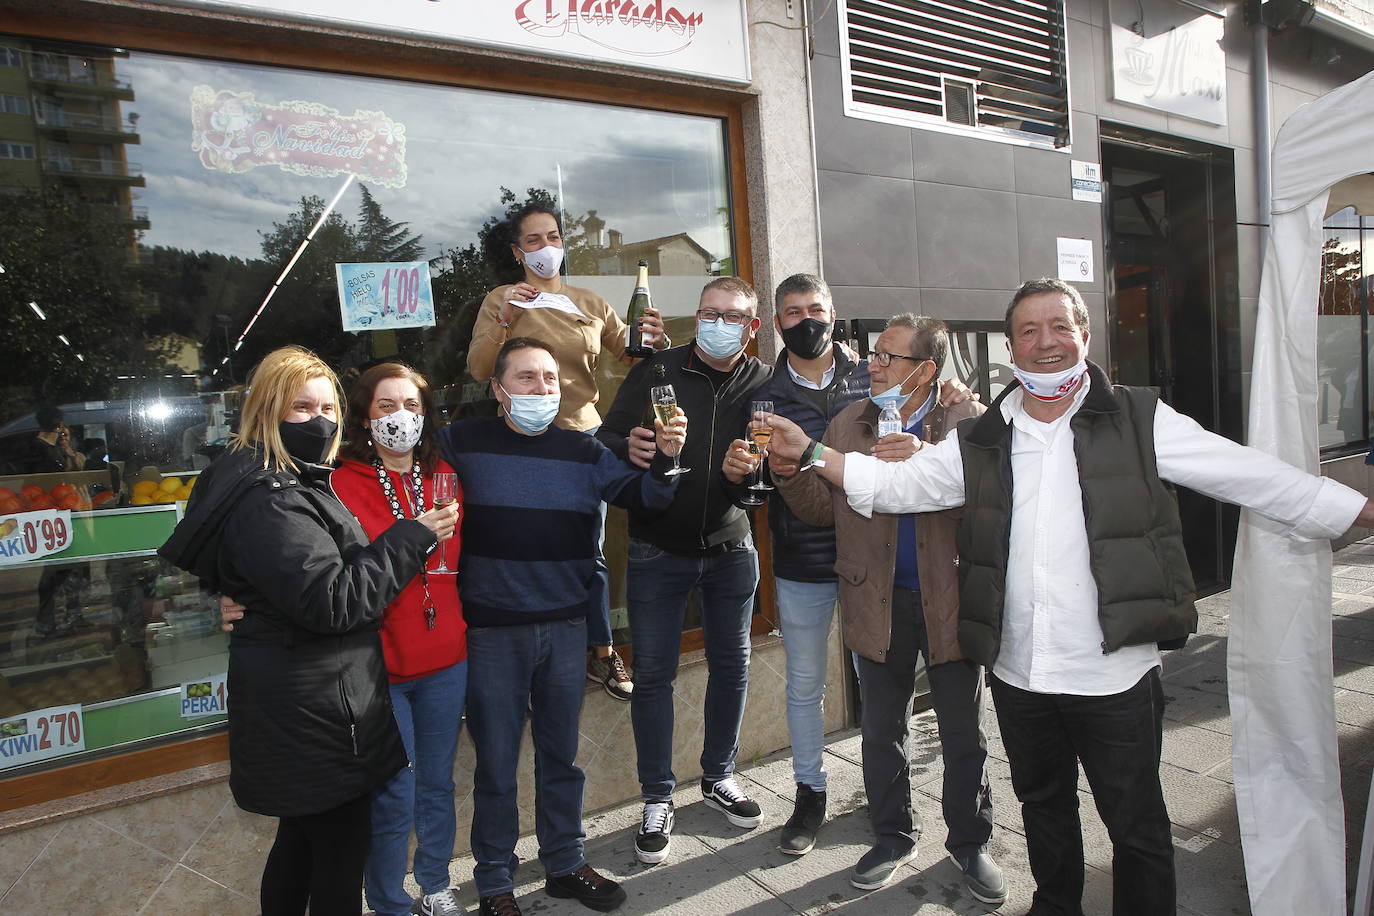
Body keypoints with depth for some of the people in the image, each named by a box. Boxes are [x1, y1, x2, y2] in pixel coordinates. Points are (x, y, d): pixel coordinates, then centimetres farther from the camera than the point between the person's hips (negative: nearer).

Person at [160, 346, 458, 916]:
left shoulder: (291, 485, 13)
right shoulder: (269, 501, -21)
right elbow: (332, 601, -27)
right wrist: (411, 539, -21)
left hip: (301, 704, 11)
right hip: (314, 711, -11)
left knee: (302, 838, 24)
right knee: (342, 853, 3)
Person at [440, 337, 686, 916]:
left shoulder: (583, 451, 6)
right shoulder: (463, 445, -3)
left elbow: (641, 497, 0)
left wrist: (664, 458, -19)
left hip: (566, 627, 3)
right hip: (493, 630, -3)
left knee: (561, 754, 17)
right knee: (496, 762, 9)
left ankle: (565, 862, 36)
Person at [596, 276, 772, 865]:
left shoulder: (763, 384, -1)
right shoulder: (656, 372, -6)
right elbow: (606, 441, -7)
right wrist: (628, 447, -29)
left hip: (730, 550, 2)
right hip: (658, 551, -2)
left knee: (731, 665, 14)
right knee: (653, 674, 4)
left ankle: (719, 777, 36)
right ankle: (657, 799, 22)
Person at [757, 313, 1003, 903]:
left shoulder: (967, 420, -6)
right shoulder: (848, 424, 3)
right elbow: (824, 509, 1)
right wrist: (790, 472, -16)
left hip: (951, 599, -2)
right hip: (878, 602, 3)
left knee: (964, 734, 13)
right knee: (881, 730, 17)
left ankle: (970, 843, 37)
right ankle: (894, 837, 38)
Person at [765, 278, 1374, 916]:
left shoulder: (1140, 422, -4)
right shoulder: (980, 444, 3)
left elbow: (1254, 475, -3)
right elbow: (894, 484, 2)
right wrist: (811, 451, -7)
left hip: (1116, 676, -3)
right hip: (1018, 675, 3)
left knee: (1137, 825, 13)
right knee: (1043, 809, 24)